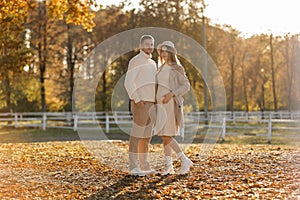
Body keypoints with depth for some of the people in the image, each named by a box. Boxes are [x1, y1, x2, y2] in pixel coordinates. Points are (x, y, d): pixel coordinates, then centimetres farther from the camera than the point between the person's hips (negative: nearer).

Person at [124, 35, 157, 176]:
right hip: (140, 104, -8)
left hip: (151, 105, 8)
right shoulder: (136, 61, -9)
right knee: (137, 135, -7)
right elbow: (128, 82, -17)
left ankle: (144, 166, 13)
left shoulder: (152, 63, 19)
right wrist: (137, 100, -24)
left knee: (147, 136, 9)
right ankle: (133, 167, -4)